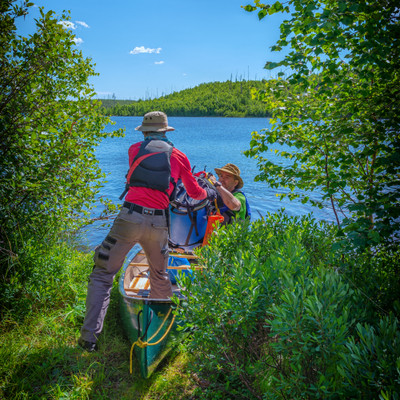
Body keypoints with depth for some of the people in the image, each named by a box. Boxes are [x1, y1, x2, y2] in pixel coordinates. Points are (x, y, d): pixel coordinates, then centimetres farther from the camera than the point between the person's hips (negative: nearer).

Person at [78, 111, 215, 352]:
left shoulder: (135, 150, 11)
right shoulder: (179, 156, 13)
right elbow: (195, 192, 21)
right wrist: (210, 193, 45)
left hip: (130, 217, -1)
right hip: (158, 223, 2)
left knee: (103, 275, 8)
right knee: (160, 275, 24)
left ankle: (90, 335, 4)